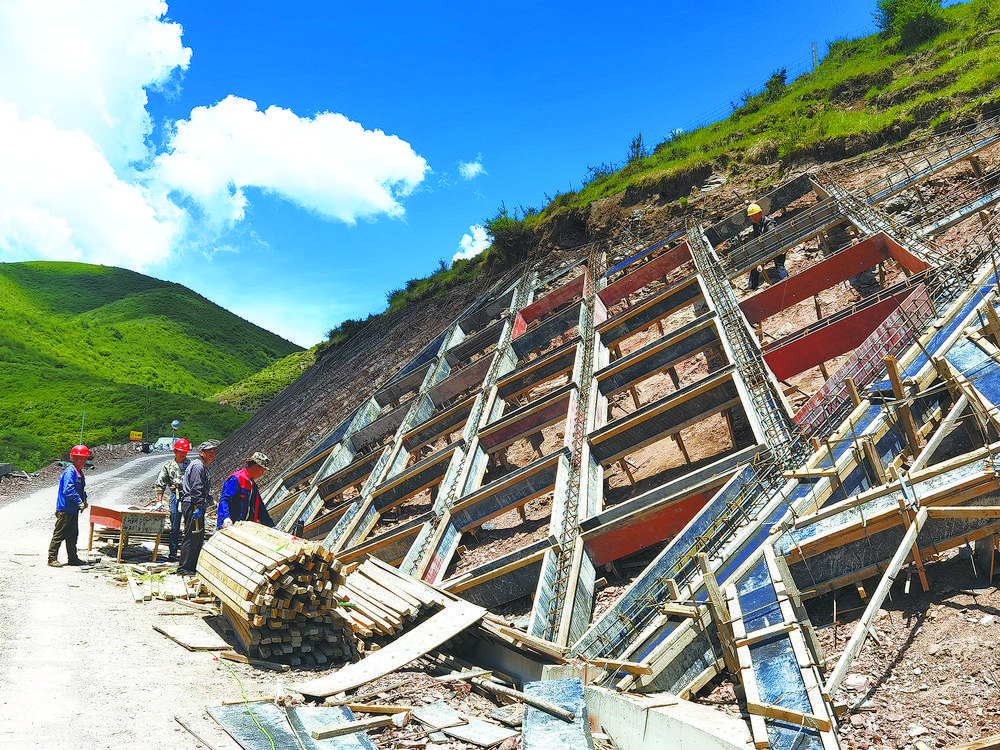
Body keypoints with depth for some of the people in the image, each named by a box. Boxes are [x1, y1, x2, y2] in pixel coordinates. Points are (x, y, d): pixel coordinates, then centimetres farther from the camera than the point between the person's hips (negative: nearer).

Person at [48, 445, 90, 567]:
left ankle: (73, 558, 22)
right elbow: (68, 490, -25)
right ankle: (52, 558, 5)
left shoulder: (79, 473, 14)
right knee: (59, 535, -3)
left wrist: (84, 500, 6)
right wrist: (79, 501, -22)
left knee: (73, 535, 14)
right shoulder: (70, 471, -16)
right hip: (65, 509, -10)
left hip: (74, 510, 10)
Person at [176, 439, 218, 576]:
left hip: (196, 507, 11)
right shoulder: (198, 465, -12)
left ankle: (192, 567, 20)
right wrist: (199, 506, -24)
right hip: (192, 506, -11)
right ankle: (183, 568, -4)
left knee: (199, 537, 14)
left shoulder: (202, 466, 21)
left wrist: (208, 496, 14)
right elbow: (196, 488, -20)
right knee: (192, 537, -8)